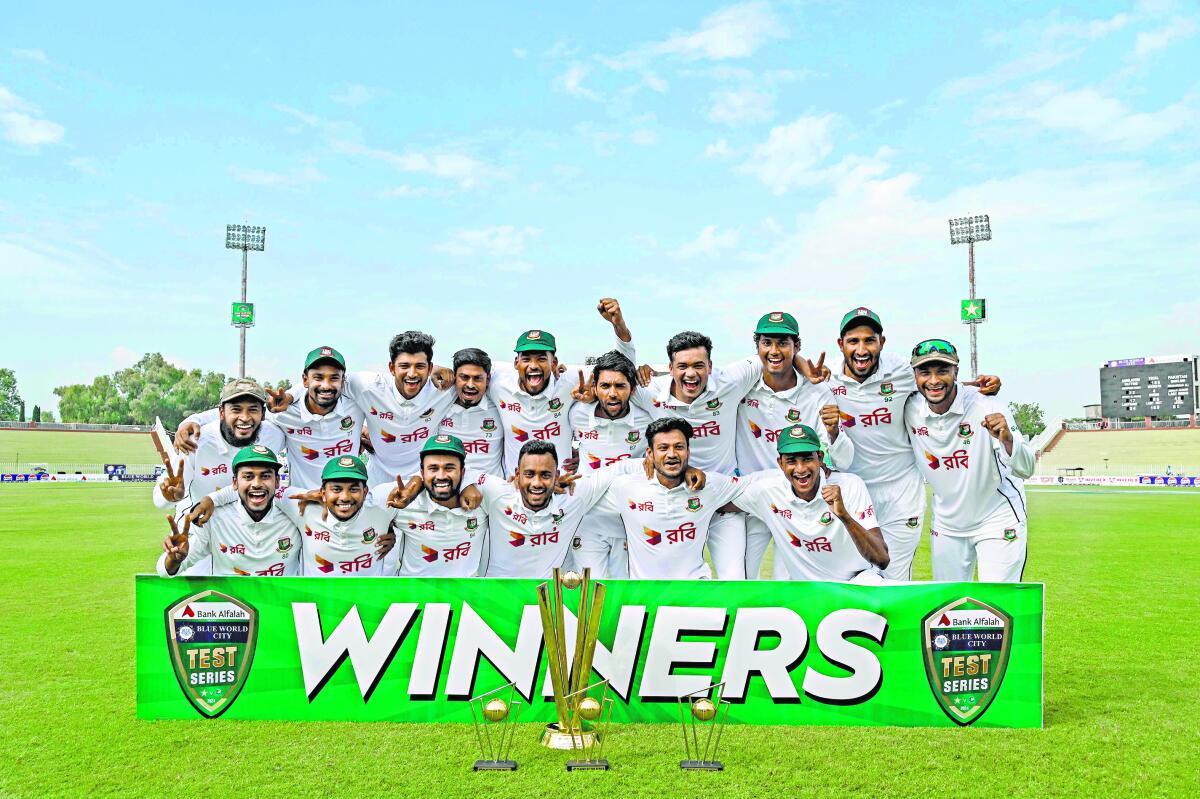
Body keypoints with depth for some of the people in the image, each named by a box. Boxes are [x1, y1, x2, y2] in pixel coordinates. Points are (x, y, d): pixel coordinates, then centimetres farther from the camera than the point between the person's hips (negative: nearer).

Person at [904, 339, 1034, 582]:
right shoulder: (910, 410, -13)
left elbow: (1025, 470, -27)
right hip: (946, 524, 4)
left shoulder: (986, 409, -24)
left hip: (997, 520, -4)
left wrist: (1007, 440, -47)